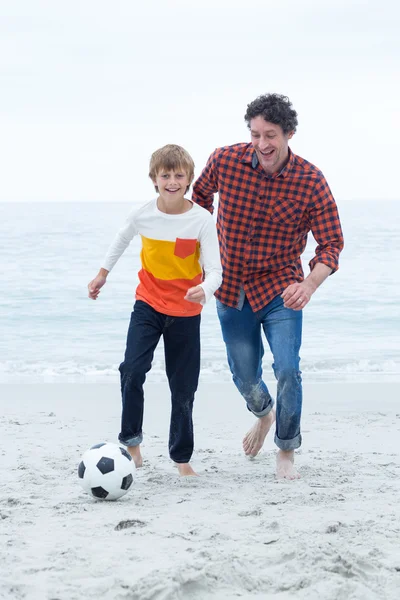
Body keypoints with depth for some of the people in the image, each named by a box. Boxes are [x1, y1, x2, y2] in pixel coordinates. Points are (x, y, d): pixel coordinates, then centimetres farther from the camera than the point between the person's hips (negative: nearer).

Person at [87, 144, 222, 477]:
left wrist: (205, 290, -41)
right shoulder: (143, 215, -10)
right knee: (132, 370, -20)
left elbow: (214, 270, -19)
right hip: (148, 305, 1)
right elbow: (122, 238, 14)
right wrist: (103, 273, 22)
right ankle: (131, 440, -2)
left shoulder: (202, 219, -17)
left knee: (183, 389, 6)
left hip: (186, 312, -1)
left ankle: (182, 458, 20)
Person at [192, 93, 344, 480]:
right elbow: (200, 196, 10)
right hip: (231, 288, 2)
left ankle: (286, 451, 8)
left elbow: (331, 243, -15)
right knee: (244, 376, 11)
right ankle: (263, 413, 48)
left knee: (287, 370, -15)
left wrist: (309, 285, -33)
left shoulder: (311, 183, -17)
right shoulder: (224, 161, -12)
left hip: (280, 289, -2)